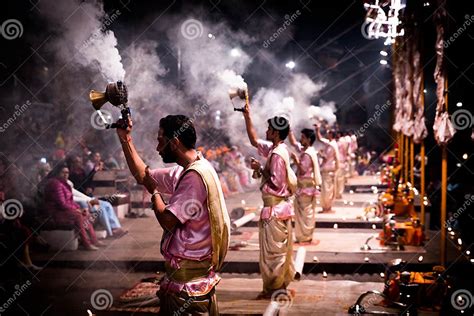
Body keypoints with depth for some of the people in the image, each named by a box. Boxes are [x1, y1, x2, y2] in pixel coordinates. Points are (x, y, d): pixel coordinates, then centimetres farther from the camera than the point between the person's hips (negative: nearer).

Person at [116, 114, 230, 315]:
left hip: (188, 272, -10)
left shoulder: (195, 175, -22)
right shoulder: (185, 171, 10)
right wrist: (126, 140, 13)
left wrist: (154, 191, -5)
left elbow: (168, 221, -22)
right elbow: (143, 176, 18)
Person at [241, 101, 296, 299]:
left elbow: (276, 183, -21)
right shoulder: (274, 149, 9)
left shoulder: (277, 154, -19)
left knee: (273, 249, -1)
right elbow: (254, 141, 21)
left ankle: (276, 288, 7)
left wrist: (260, 169, -12)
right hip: (279, 206, 10)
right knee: (280, 249, 14)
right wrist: (247, 117, 17)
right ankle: (280, 286, 23)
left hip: (275, 208, -10)